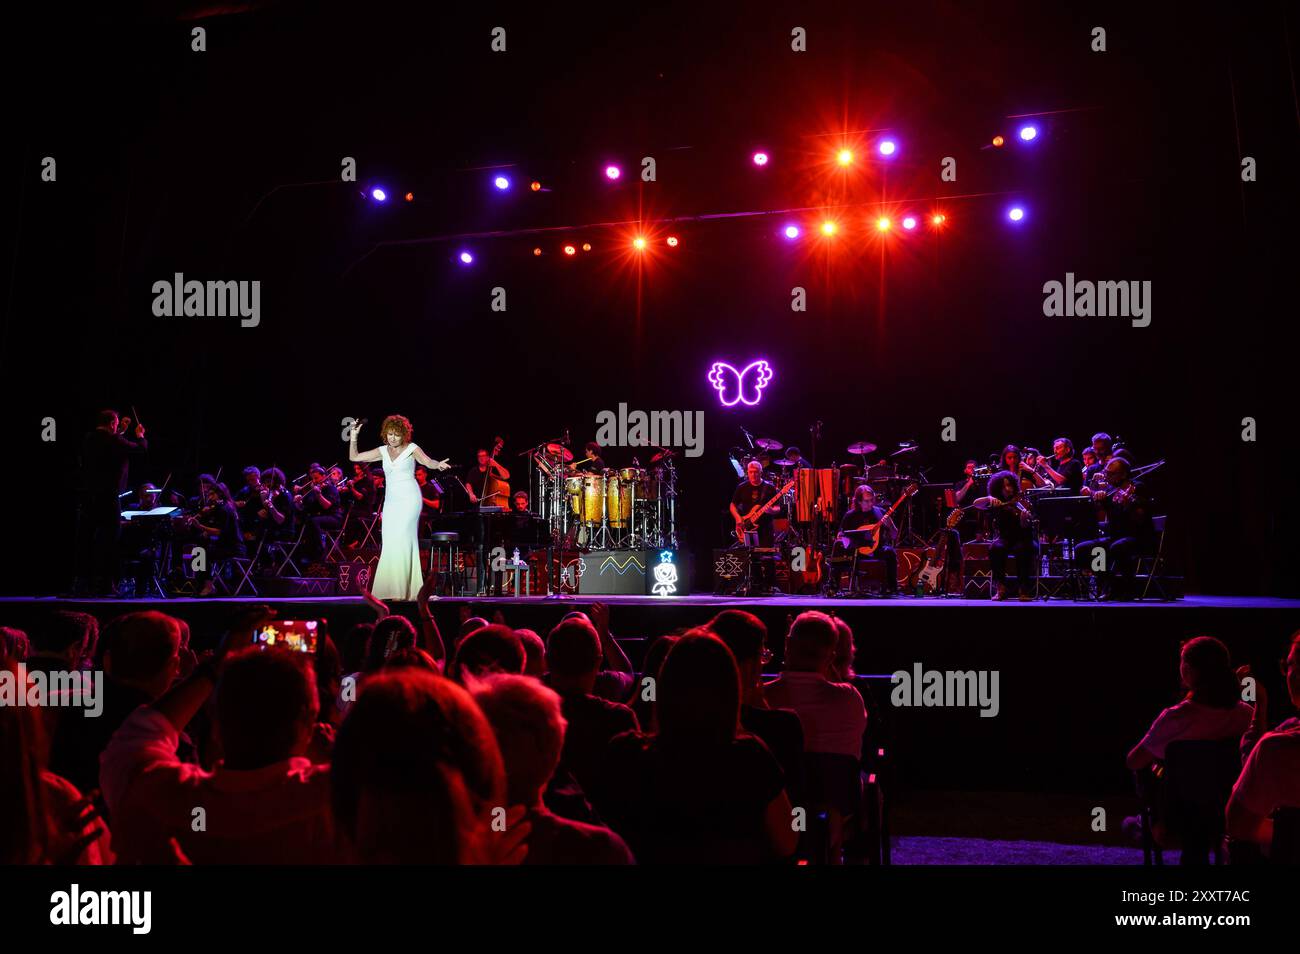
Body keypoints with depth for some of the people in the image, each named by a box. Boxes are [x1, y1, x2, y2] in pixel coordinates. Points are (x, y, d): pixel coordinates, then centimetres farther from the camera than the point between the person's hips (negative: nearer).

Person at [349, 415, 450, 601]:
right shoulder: (382, 451, 12)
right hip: (391, 501, 5)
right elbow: (354, 457, 13)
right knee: (390, 544, 0)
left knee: (401, 540, -14)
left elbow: (428, 461, -15)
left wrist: (438, 464, -37)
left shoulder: (411, 448, 1)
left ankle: (404, 589, -16)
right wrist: (353, 437, 0)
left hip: (409, 499, -5)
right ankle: (388, 588, 1)